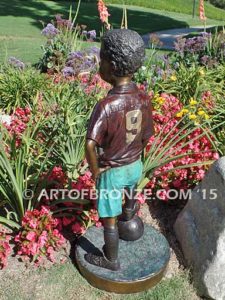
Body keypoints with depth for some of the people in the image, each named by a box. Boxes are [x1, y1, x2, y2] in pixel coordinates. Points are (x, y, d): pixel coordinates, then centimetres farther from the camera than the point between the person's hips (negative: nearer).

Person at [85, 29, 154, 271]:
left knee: (109, 220, 15)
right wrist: (133, 156, 15)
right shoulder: (144, 99, -11)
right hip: (135, 165, 6)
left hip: (112, 171, -5)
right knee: (131, 187, 40)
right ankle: (129, 211, 68)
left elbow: (90, 144, -35)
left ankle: (110, 260, 36)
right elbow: (146, 137, 0)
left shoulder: (106, 106, -30)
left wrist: (95, 170, -18)